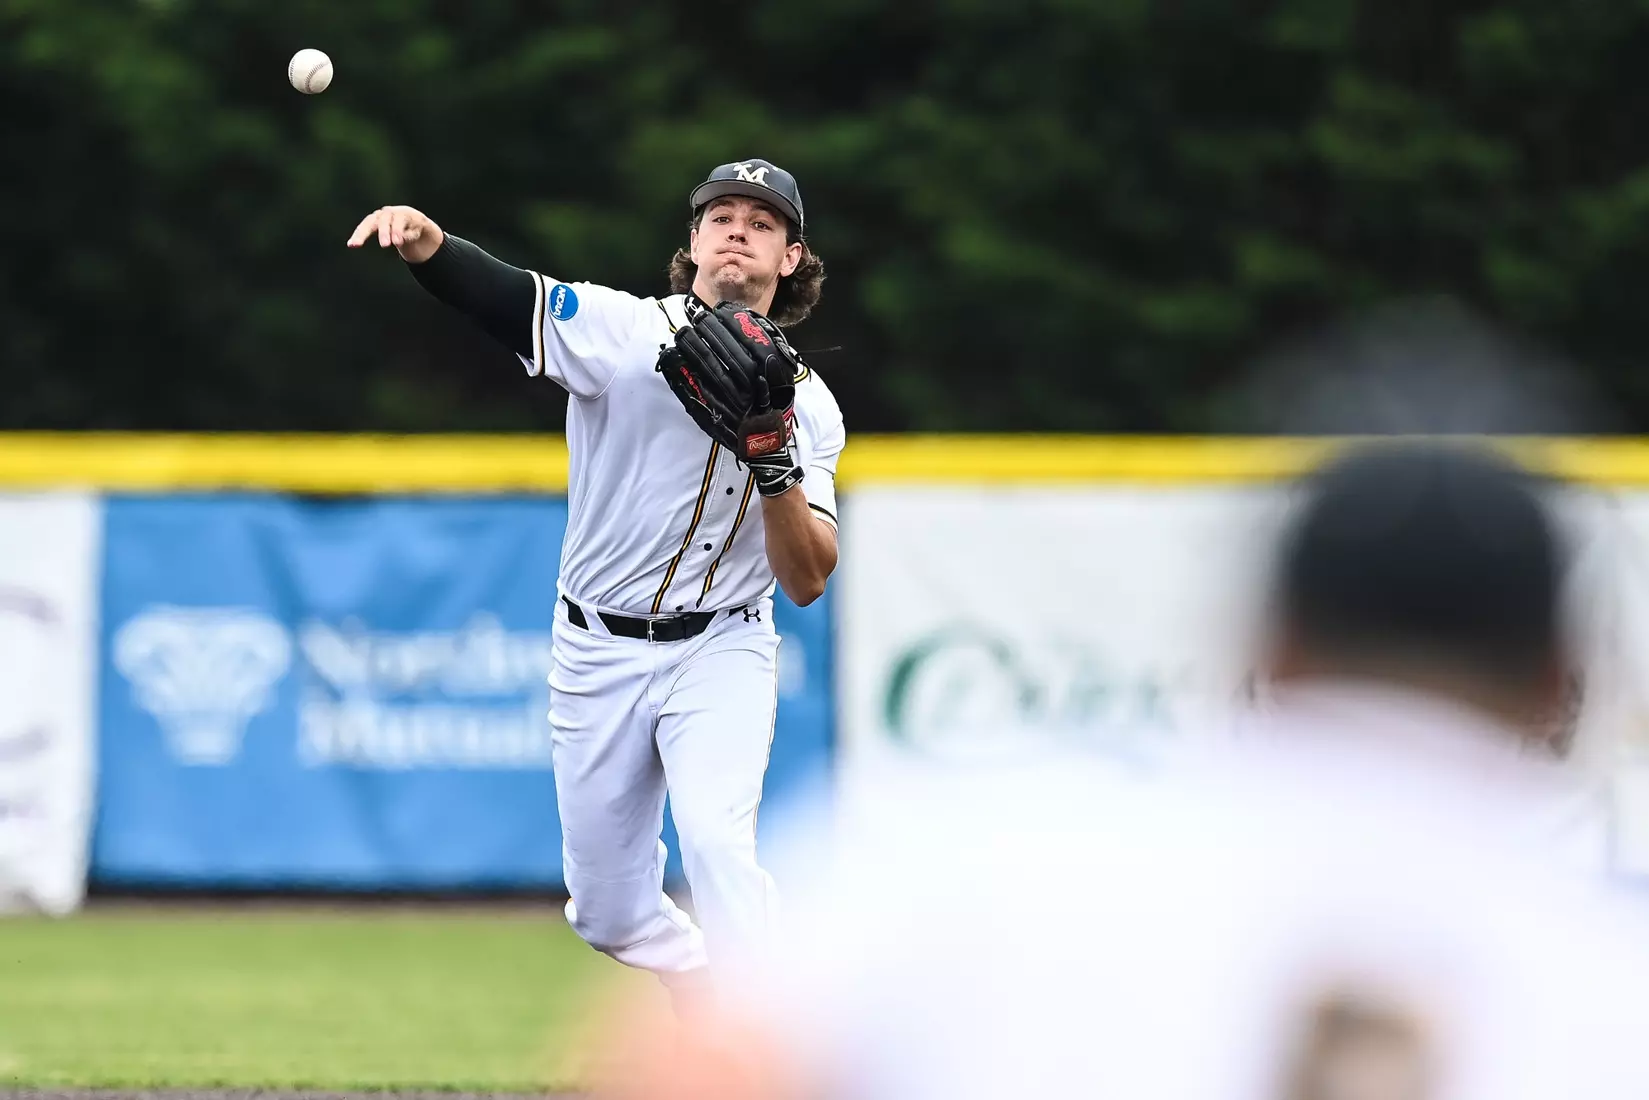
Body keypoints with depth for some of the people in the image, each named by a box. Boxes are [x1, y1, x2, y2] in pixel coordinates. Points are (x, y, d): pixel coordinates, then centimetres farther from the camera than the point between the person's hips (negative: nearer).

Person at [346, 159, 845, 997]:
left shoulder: (806, 403, -2)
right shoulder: (622, 330, -7)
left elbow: (806, 584, -8)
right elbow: (496, 295, -24)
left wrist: (778, 468, -25)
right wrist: (420, 237, -45)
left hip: (719, 653, -1)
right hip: (597, 653, 1)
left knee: (714, 838, -27)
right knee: (607, 914, 8)